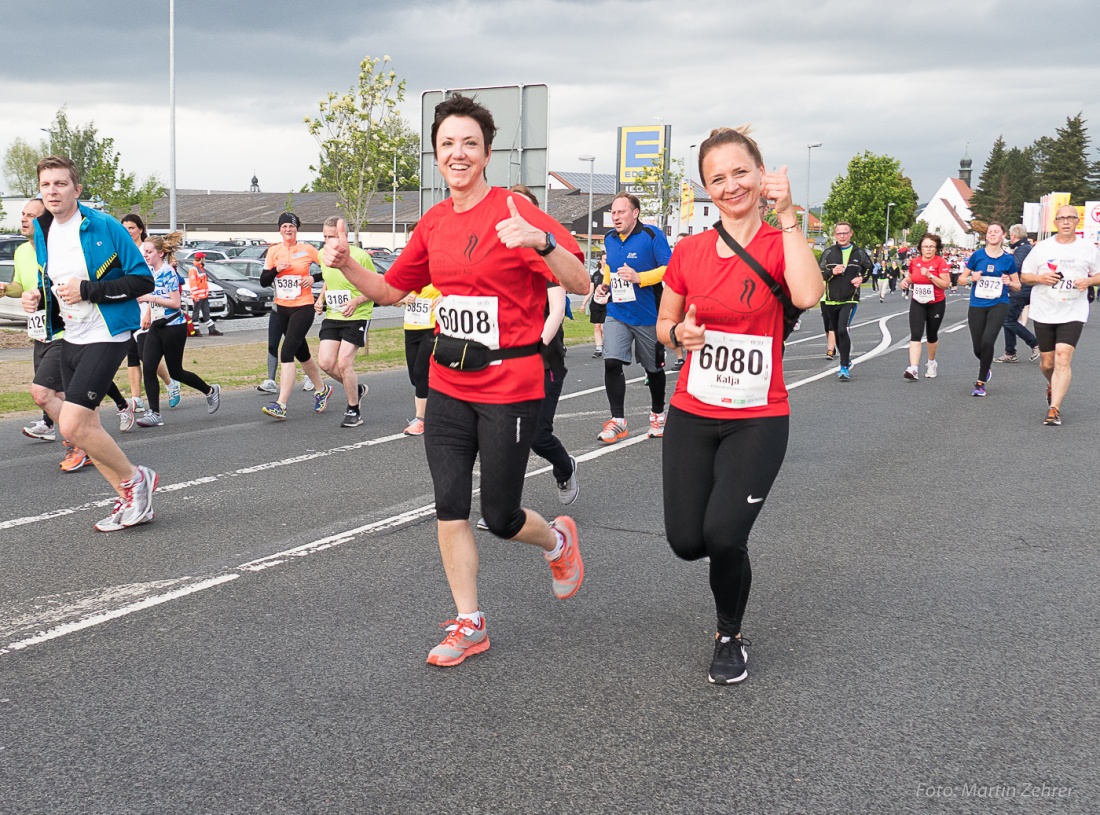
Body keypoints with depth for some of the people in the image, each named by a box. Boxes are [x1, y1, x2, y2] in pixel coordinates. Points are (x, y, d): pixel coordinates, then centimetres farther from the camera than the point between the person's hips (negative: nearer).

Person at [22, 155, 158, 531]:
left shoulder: (104, 227, -13)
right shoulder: (42, 232, 8)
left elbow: (143, 280, -14)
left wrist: (88, 291, -21)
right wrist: (38, 298, -1)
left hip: (105, 336, -8)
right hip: (70, 338, 8)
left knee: (71, 425, -16)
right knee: (84, 429, 9)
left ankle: (135, 479, 5)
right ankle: (132, 502, 23)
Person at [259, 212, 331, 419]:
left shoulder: (307, 249, -4)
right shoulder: (274, 251, 5)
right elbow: (263, 280, 4)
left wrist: (313, 278, -12)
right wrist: (276, 270, -13)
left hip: (303, 308, -5)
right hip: (282, 308, 6)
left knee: (286, 353, -17)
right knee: (302, 354, 18)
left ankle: (281, 405, -21)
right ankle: (322, 390, 40)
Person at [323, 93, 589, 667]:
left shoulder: (513, 211, -12)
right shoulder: (434, 222, 7)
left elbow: (580, 284, -18)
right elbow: (392, 290, 18)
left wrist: (541, 241, -36)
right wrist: (346, 264, 0)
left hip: (509, 386, -5)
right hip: (448, 384, 6)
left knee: (499, 517, 3)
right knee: (449, 505, 3)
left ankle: (557, 540, 38)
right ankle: (468, 624, 18)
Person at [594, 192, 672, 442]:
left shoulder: (652, 235, -13)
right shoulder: (609, 239, 6)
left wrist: (639, 277, -28)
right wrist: (605, 284, 4)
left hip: (648, 316, -4)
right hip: (617, 313, 4)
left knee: (653, 368, 12)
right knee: (611, 362, -13)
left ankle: (657, 414, 34)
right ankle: (617, 420, -5)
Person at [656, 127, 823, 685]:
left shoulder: (780, 244, -6)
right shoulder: (689, 252, 1)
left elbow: (807, 296, -28)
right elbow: (664, 323, 14)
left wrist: (786, 216, -25)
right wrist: (680, 333, -9)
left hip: (759, 419, -3)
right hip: (692, 415, 3)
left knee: (724, 538, -16)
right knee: (686, 543, -1)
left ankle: (730, 637, 14)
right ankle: (725, 530, 39)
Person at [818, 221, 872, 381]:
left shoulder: (859, 253, 4)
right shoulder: (828, 252, 4)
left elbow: (868, 268, 22)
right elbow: (819, 274, 5)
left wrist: (862, 278, 3)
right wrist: (832, 272, -13)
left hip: (850, 300, -3)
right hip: (831, 300, 3)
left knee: (842, 330, -20)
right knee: (835, 332, 13)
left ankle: (844, 367, -15)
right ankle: (846, 361, 35)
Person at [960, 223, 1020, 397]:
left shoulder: (1008, 259, 2)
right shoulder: (978, 255, 1)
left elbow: (1018, 286, 10)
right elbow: (961, 278, 8)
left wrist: (1009, 283, -11)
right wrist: (971, 278, -12)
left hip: (998, 305, -1)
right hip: (977, 306, 1)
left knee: (988, 341, -20)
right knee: (978, 348, 4)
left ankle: (981, 383, -6)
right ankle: (987, 365, 42)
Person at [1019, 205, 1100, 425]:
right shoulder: (1041, 248, 3)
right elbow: (1024, 275, 7)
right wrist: (1041, 278, -14)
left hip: (1073, 314, -2)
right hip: (1044, 313, 2)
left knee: (1063, 359, -16)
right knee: (1047, 362, 9)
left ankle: (1054, 409, -15)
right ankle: (1053, 386, 44)